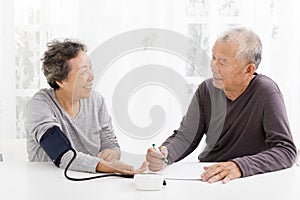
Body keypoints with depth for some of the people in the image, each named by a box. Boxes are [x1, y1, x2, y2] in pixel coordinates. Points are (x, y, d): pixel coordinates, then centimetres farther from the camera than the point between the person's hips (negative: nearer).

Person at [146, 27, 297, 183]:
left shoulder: (266, 93, -16)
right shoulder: (206, 89, 0)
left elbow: (286, 151, -21)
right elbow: (185, 136, 6)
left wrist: (239, 166, -36)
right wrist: (165, 154, -17)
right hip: (204, 178, 4)